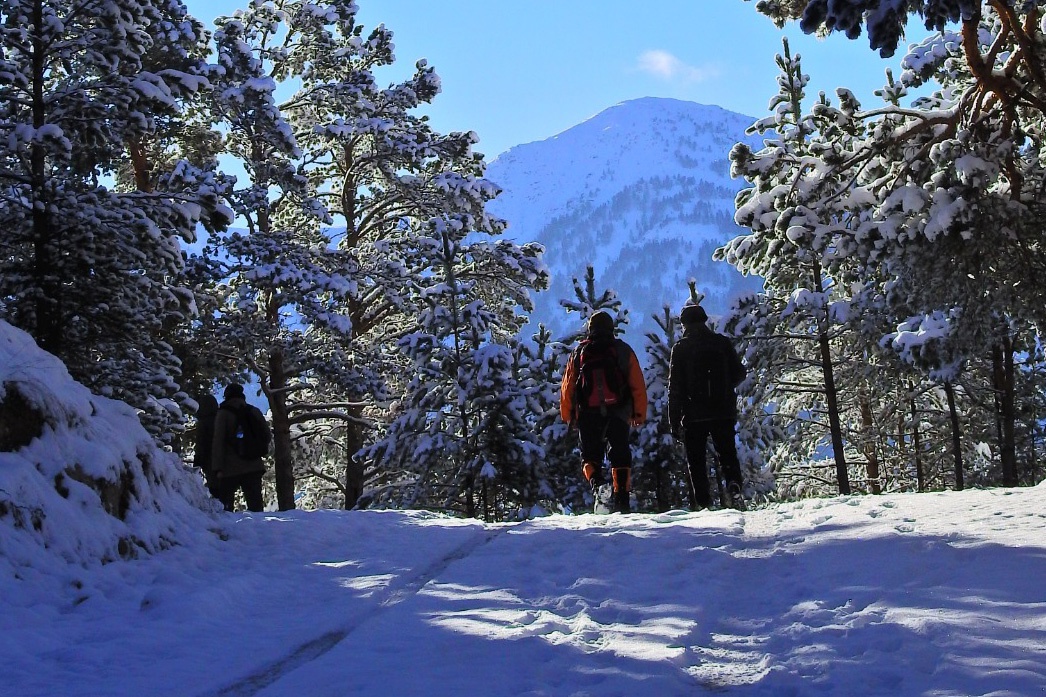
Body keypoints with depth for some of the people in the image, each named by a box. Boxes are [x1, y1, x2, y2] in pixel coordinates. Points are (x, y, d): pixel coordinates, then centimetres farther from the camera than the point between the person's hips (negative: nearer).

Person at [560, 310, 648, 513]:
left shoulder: (579, 351, 8)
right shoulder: (623, 350, 7)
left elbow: (567, 386, 8)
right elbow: (638, 385, 4)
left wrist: (567, 415, 16)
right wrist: (639, 413, 10)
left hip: (587, 414, 0)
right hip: (618, 413, 0)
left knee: (590, 454, 10)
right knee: (620, 455, 9)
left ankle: (595, 479, -20)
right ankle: (621, 498, 1)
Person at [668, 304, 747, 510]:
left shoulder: (681, 348, -2)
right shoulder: (722, 342, 4)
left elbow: (675, 387, -5)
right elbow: (740, 373, 7)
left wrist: (674, 422, -2)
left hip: (694, 415, -2)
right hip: (724, 413, 2)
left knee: (696, 461, 6)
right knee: (728, 454, 11)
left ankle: (702, 503, -4)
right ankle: (734, 486, -17)